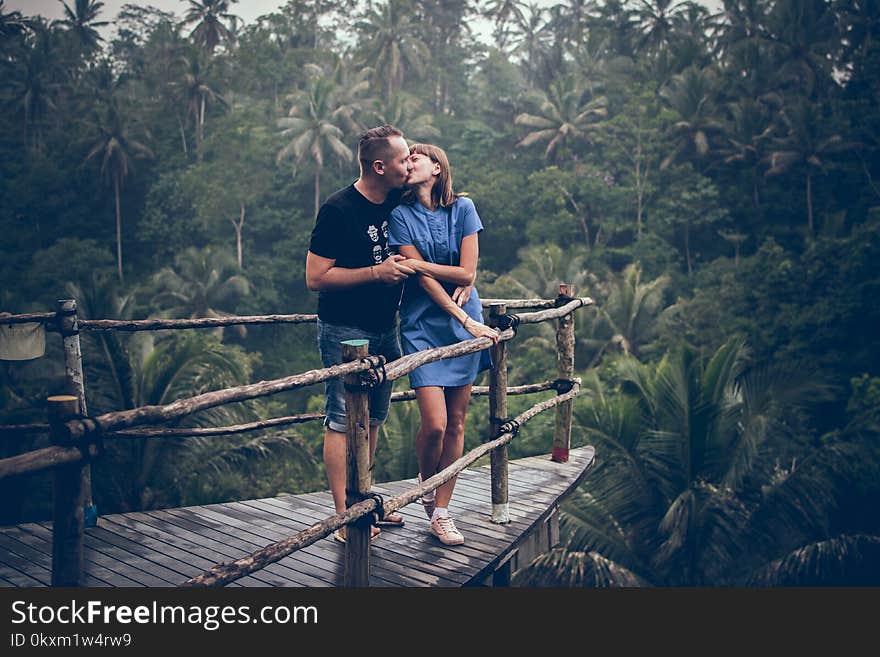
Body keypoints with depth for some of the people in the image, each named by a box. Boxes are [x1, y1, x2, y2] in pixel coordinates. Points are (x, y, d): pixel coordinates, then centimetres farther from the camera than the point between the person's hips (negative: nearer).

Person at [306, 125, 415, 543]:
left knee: (373, 419, 14)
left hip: (385, 330, 8)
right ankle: (344, 516, 0)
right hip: (345, 332, -7)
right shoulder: (338, 210, -16)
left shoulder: (399, 202, 5)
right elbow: (315, 278, -17)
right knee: (342, 421, -4)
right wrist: (376, 272, -21)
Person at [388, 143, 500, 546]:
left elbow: (467, 273, -3)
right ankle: (426, 484, 20)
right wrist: (468, 321, -15)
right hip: (423, 325, -2)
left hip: (464, 324, 2)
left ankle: (441, 512, 15)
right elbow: (422, 279, -11)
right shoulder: (401, 215, -3)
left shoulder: (462, 208, 2)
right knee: (434, 423, -11)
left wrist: (419, 264, -11)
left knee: (456, 423, 4)